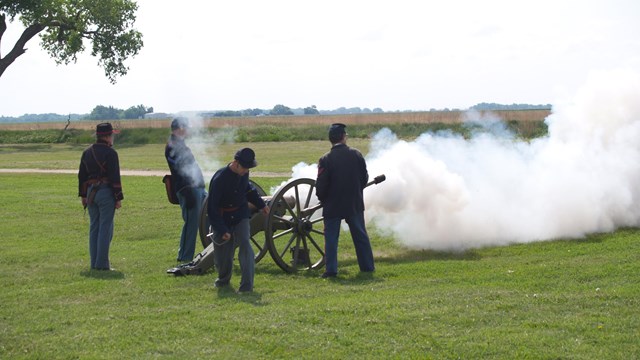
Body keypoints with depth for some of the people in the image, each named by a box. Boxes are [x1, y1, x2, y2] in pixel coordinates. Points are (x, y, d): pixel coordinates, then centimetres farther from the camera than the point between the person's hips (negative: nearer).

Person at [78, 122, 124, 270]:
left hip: (91, 192, 7)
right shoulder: (110, 153, -11)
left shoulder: (87, 152, 10)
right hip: (106, 192, -7)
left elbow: (81, 175, 14)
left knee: (94, 228, 12)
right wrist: (118, 198, -9)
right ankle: (102, 264, -5)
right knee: (105, 229, -3)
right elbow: (115, 177, -14)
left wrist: (83, 195, 20)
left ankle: (94, 263, 15)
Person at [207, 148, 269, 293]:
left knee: (244, 243, -18)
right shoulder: (220, 179, -25)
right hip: (223, 219, -3)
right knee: (223, 253, 6)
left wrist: (260, 204, 20)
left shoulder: (243, 173, -7)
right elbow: (212, 208, -22)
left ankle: (247, 284, -20)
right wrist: (222, 230, -25)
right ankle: (223, 278, 37)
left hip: (240, 215, 3)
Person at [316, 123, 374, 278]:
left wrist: (322, 198, 7)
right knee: (360, 235, 14)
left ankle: (331, 270, -1)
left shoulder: (326, 159, -13)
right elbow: (364, 177, 4)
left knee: (331, 237, 4)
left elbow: (321, 185, -12)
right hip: (355, 204, 3)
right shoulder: (356, 155, -4)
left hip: (333, 205, -3)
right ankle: (367, 266, 21)